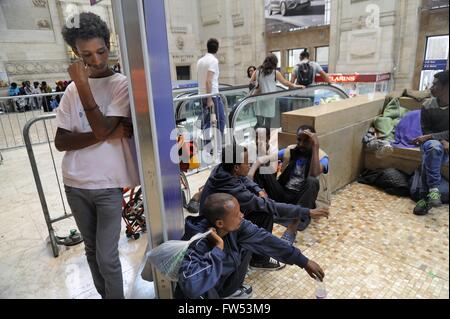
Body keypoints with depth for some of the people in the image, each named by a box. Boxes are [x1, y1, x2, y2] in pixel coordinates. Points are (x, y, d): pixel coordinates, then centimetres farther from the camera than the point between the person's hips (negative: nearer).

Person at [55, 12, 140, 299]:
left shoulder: (122, 84, -8)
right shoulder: (72, 89, 4)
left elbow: (102, 128, -19)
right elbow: (60, 141, -2)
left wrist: (82, 84, -21)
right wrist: (105, 135, -15)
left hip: (108, 184, -4)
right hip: (75, 184, 5)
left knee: (107, 257, 1)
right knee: (92, 250, 20)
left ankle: (115, 295, 27)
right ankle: (103, 294, 42)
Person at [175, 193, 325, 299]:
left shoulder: (235, 224, -19)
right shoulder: (197, 244, -37)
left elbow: (264, 239, -14)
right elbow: (191, 286, -49)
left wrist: (304, 261, -11)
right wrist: (218, 248, -41)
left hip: (220, 281, 7)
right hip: (201, 292, -6)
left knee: (246, 245, -5)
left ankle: (228, 292, 17)